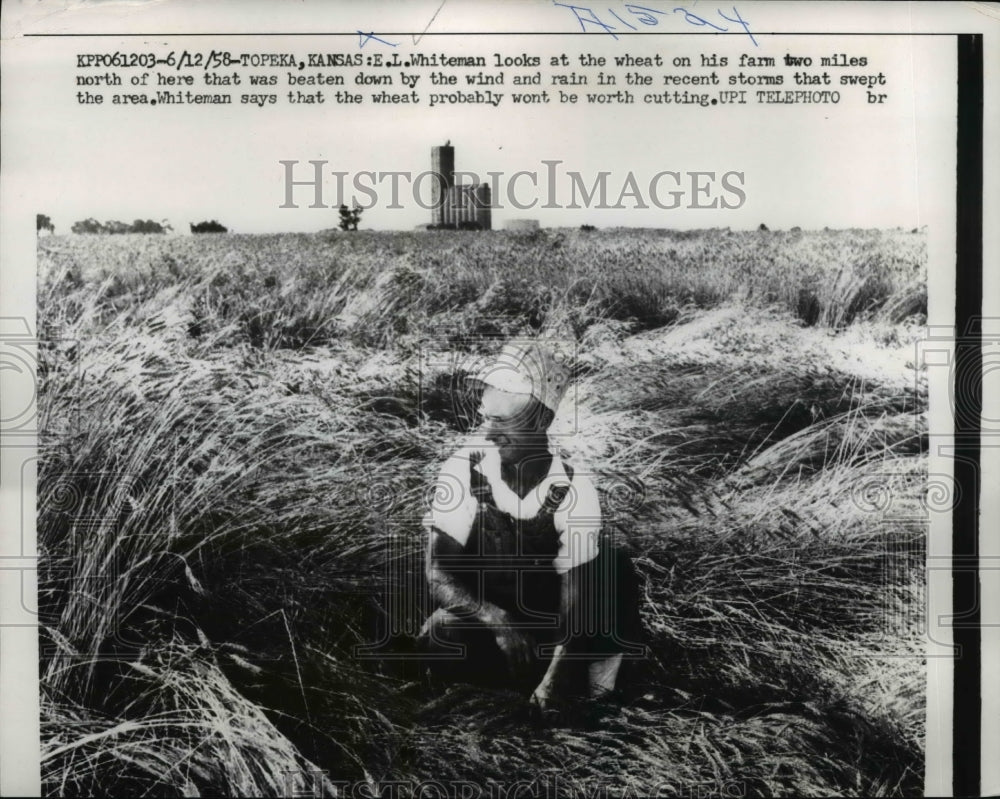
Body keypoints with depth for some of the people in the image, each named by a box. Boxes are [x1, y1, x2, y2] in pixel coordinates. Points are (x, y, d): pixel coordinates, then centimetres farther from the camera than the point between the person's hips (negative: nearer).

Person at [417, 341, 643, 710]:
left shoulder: (574, 491, -22)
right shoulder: (464, 469, -20)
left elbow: (576, 597, -22)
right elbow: (438, 575, -22)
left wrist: (555, 676, -37)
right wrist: (498, 621, -39)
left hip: (549, 620, 0)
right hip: (482, 610, 0)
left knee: (613, 566, -25)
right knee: (439, 644, -33)